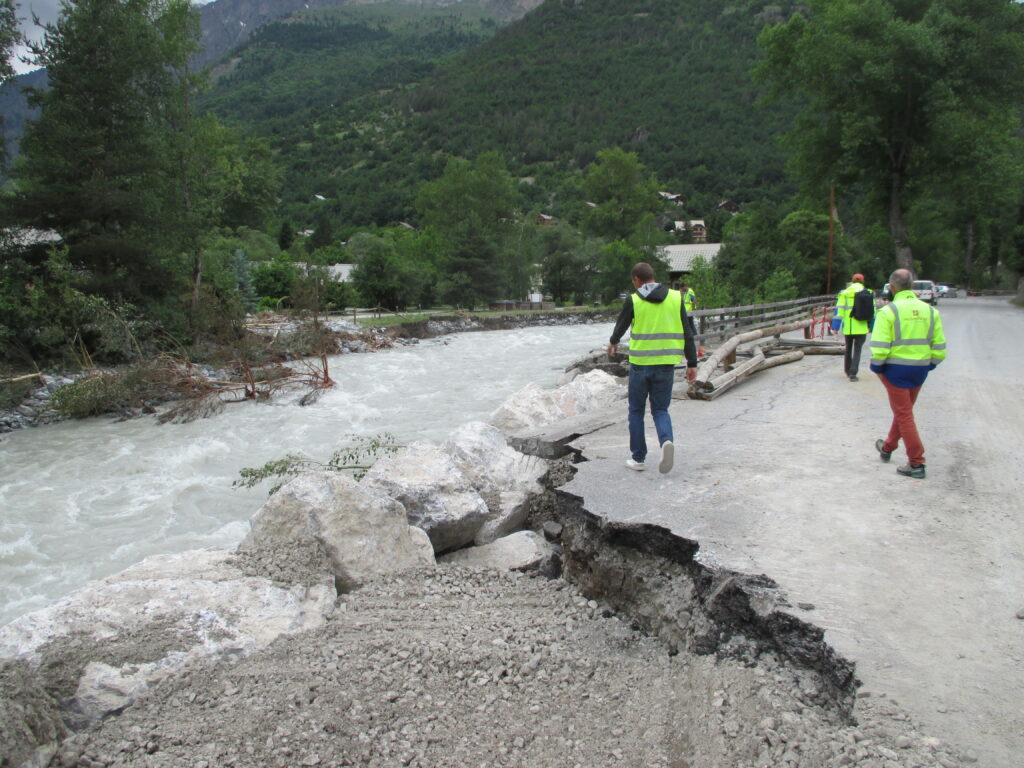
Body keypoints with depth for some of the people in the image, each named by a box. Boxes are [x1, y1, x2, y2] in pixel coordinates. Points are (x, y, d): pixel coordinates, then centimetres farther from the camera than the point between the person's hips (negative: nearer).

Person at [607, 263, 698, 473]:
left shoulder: (633, 301, -4)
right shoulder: (675, 298, 2)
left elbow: (621, 326, 10)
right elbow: (687, 333, 1)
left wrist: (613, 342, 31)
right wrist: (692, 364, 5)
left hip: (640, 363, -2)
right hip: (666, 364, 2)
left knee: (636, 411, 14)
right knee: (660, 409, 13)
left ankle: (638, 458, 16)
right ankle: (666, 441, -16)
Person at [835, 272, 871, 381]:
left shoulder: (845, 293, 2)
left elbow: (839, 310, -3)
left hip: (848, 327, 1)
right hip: (861, 327, -1)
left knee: (848, 348, 18)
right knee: (857, 350, 2)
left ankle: (847, 370, 30)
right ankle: (853, 373, -9)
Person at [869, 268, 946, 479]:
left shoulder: (888, 311, -13)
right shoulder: (930, 311, 4)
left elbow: (879, 348, -19)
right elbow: (939, 348, 4)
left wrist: (877, 367, -3)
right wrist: (929, 364, 18)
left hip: (896, 369, -6)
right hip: (920, 370, 6)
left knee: (904, 414, 1)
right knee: (903, 410, 21)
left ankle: (916, 464, 1)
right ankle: (887, 448, 41)